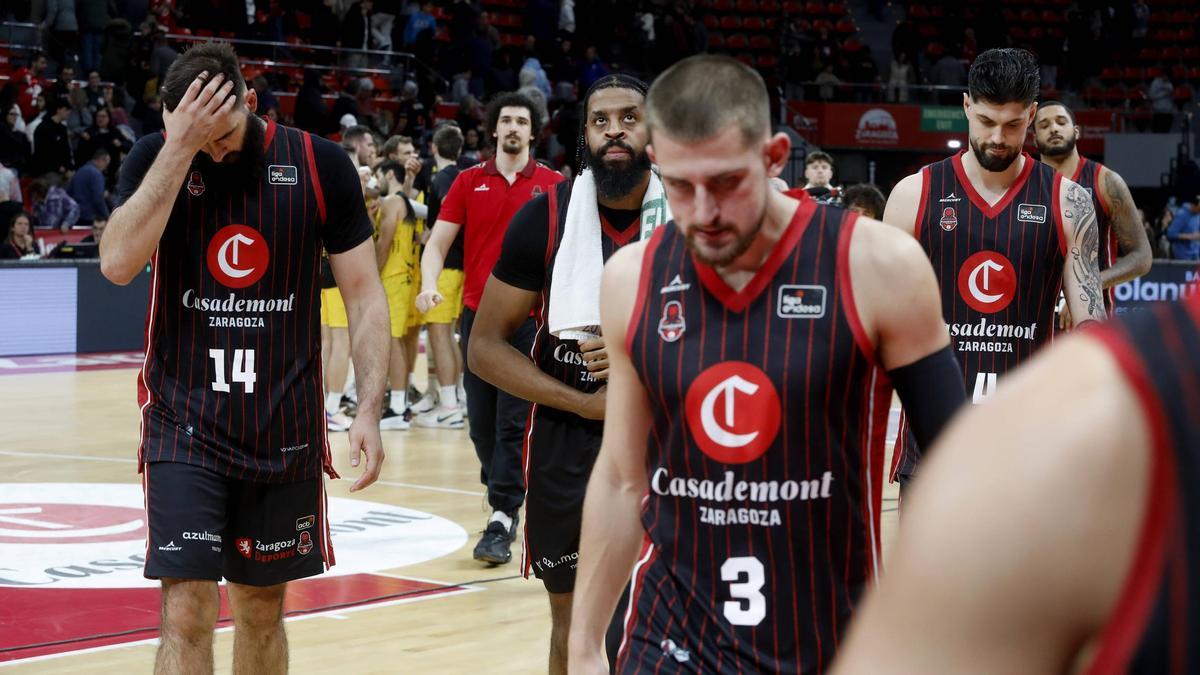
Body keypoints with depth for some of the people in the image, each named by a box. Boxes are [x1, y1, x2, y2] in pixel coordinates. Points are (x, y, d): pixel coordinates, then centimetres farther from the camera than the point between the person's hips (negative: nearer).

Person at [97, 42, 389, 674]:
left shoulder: (318, 165, -3)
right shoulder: (156, 158, -4)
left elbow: (364, 293, 0)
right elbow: (118, 263, -20)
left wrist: (369, 408, -9)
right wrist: (180, 148, -22)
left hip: (285, 428, 1)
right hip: (185, 425, -1)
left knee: (263, 608, 12)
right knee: (187, 611, -9)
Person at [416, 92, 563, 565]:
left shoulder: (552, 185, 3)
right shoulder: (469, 183, 7)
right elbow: (438, 242, 5)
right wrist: (429, 285, -13)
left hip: (530, 317, -3)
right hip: (477, 314, 3)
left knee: (514, 423, -8)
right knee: (481, 421, 7)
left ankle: (501, 521, -10)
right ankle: (507, 495, 27)